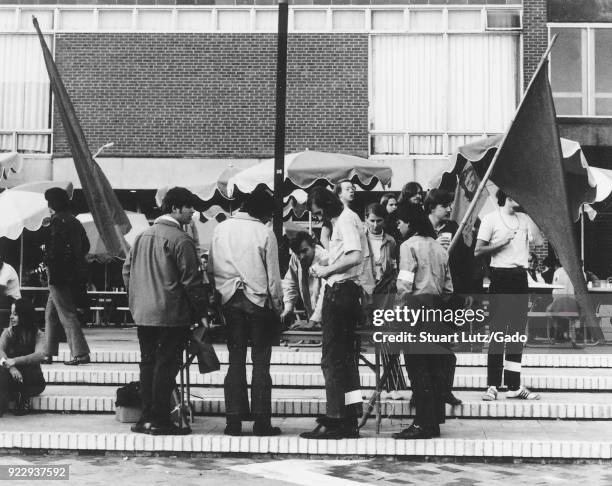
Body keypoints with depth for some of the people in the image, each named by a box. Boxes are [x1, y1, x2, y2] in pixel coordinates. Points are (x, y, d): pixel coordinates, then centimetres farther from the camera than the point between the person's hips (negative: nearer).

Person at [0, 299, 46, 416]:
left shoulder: (38, 335, -4)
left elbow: (40, 355, -24)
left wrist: (15, 361, -38)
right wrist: (10, 367, -38)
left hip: (31, 381, -1)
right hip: (12, 379, 1)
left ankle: (23, 397, -8)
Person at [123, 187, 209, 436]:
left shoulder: (142, 235, 11)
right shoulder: (180, 240, -12)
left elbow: (127, 271, 15)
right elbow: (191, 280, -13)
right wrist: (201, 312, -6)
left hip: (142, 314, 7)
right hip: (171, 314, -7)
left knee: (148, 364, 13)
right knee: (166, 365, -1)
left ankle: (146, 418, 17)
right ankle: (160, 421, 2)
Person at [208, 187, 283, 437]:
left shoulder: (221, 229, 4)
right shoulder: (264, 233, -8)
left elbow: (211, 268, 6)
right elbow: (273, 276, -6)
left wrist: (218, 295, 13)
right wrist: (278, 306, 4)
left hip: (230, 300, 4)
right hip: (259, 300, -3)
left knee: (235, 361, 8)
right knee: (260, 362, 3)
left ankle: (233, 421, 7)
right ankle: (261, 421, 3)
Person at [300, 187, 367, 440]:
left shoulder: (346, 220, -11)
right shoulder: (342, 219, 19)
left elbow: (355, 257, -24)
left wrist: (326, 270, -15)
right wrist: (324, 269, 7)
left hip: (340, 292, -11)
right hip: (348, 293, 11)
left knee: (332, 359, -7)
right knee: (346, 359, 12)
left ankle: (334, 421, -4)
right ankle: (349, 422, 18)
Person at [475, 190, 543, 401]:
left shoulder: (525, 219, 16)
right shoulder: (491, 218, 0)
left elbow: (540, 241, 5)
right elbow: (478, 251, -5)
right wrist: (500, 242, -16)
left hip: (520, 278, 5)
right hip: (501, 277, -5)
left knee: (517, 332, 6)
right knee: (497, 332, -4)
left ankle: (514, 385, 10)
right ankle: (492, 385, -1)